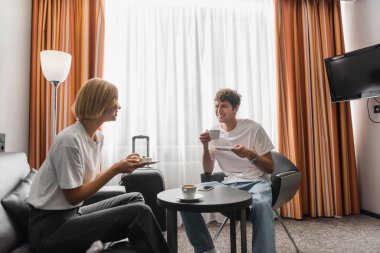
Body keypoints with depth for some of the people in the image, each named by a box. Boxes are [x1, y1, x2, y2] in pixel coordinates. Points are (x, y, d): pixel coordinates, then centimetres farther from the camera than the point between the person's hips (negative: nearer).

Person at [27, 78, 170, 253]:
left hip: (73, 213, 9)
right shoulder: (69, 140, -21)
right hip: (49, 227, -9)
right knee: (140, 213, -20)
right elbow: (73, 197, -17)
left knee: (135, 198, 6)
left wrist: (121, 166, -6)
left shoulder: (98, 136, 4)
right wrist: (115, 169, -18)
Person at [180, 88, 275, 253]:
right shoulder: (214, 132, 4)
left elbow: (270, 168, -3)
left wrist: (250, 154, -22)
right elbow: (208, 171, 7)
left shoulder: (253, 128, -6)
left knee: (261, 205, -40)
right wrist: (206, 146, -10)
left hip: (256, 182, -3)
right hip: (229, 183, 4)